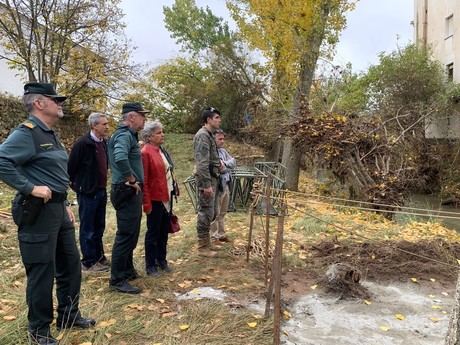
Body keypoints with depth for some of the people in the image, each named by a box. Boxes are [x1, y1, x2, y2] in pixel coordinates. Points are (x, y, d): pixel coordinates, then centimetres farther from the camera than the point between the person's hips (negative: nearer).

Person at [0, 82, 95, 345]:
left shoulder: (50, 134, 15)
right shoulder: (27, 133, -14)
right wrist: (30, 188, -25)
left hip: (58, 209, 9)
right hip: (38, 211, -9)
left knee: (70, 264, 16)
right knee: (42, 271, 2)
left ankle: (69, 316, 33)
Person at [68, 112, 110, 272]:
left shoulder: (103, 143, 7)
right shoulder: (82, 143, -16)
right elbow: (71, 167, -13)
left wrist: (103, 185, 14)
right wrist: (77, 185, -3)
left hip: (101, 191, 7)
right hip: (88, 192, -7)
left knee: (99, 227, 17)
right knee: (88, 229, 4)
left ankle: (99, 257, 30)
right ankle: (88, 262, 15)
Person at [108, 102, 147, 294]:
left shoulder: (127, 134, 15)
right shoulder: (124, 135, -17)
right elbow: (120, 158, -37)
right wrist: (132, 180, -24)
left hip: (130, 192, 11)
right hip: (127, 192, -11)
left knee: (130, 234, 19)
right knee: (126, 235, -5)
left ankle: (127, 270, 33)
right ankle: (117, 280, 4)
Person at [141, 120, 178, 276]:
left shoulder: (161, 150, 11)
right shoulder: (146, 152, -15)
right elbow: (143, 180, -17)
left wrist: (173, 191, 12)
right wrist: (147, 203, -18)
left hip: (167, 197, 8)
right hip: (155, 199, -8)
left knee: (164, 231, 16)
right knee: (153, 232, 5)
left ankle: (162, 260, 31)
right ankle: (151, 265, 19)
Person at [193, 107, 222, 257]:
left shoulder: (209, 135, 16)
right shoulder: (203, 135, -16)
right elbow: (202, 163, -22)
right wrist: (207, 184, -24)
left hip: (212, 178, 10)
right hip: (206, 179, -10)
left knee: (210, 212, 16)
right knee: (206, 213, -4)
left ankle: (206, 242, 27)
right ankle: (203, 247, 5)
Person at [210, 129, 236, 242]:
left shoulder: (223, 151, 12)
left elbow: (233, 162, 3)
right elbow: (220, 169, -24)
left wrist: (224, 164, -13)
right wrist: (228, 167, -9)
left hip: (226, 185, 9)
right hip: (217, 186, -9)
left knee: (222, 212, 18)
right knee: (216, 213, 2)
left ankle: (221, 233, 30)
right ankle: (214, 236, 14)